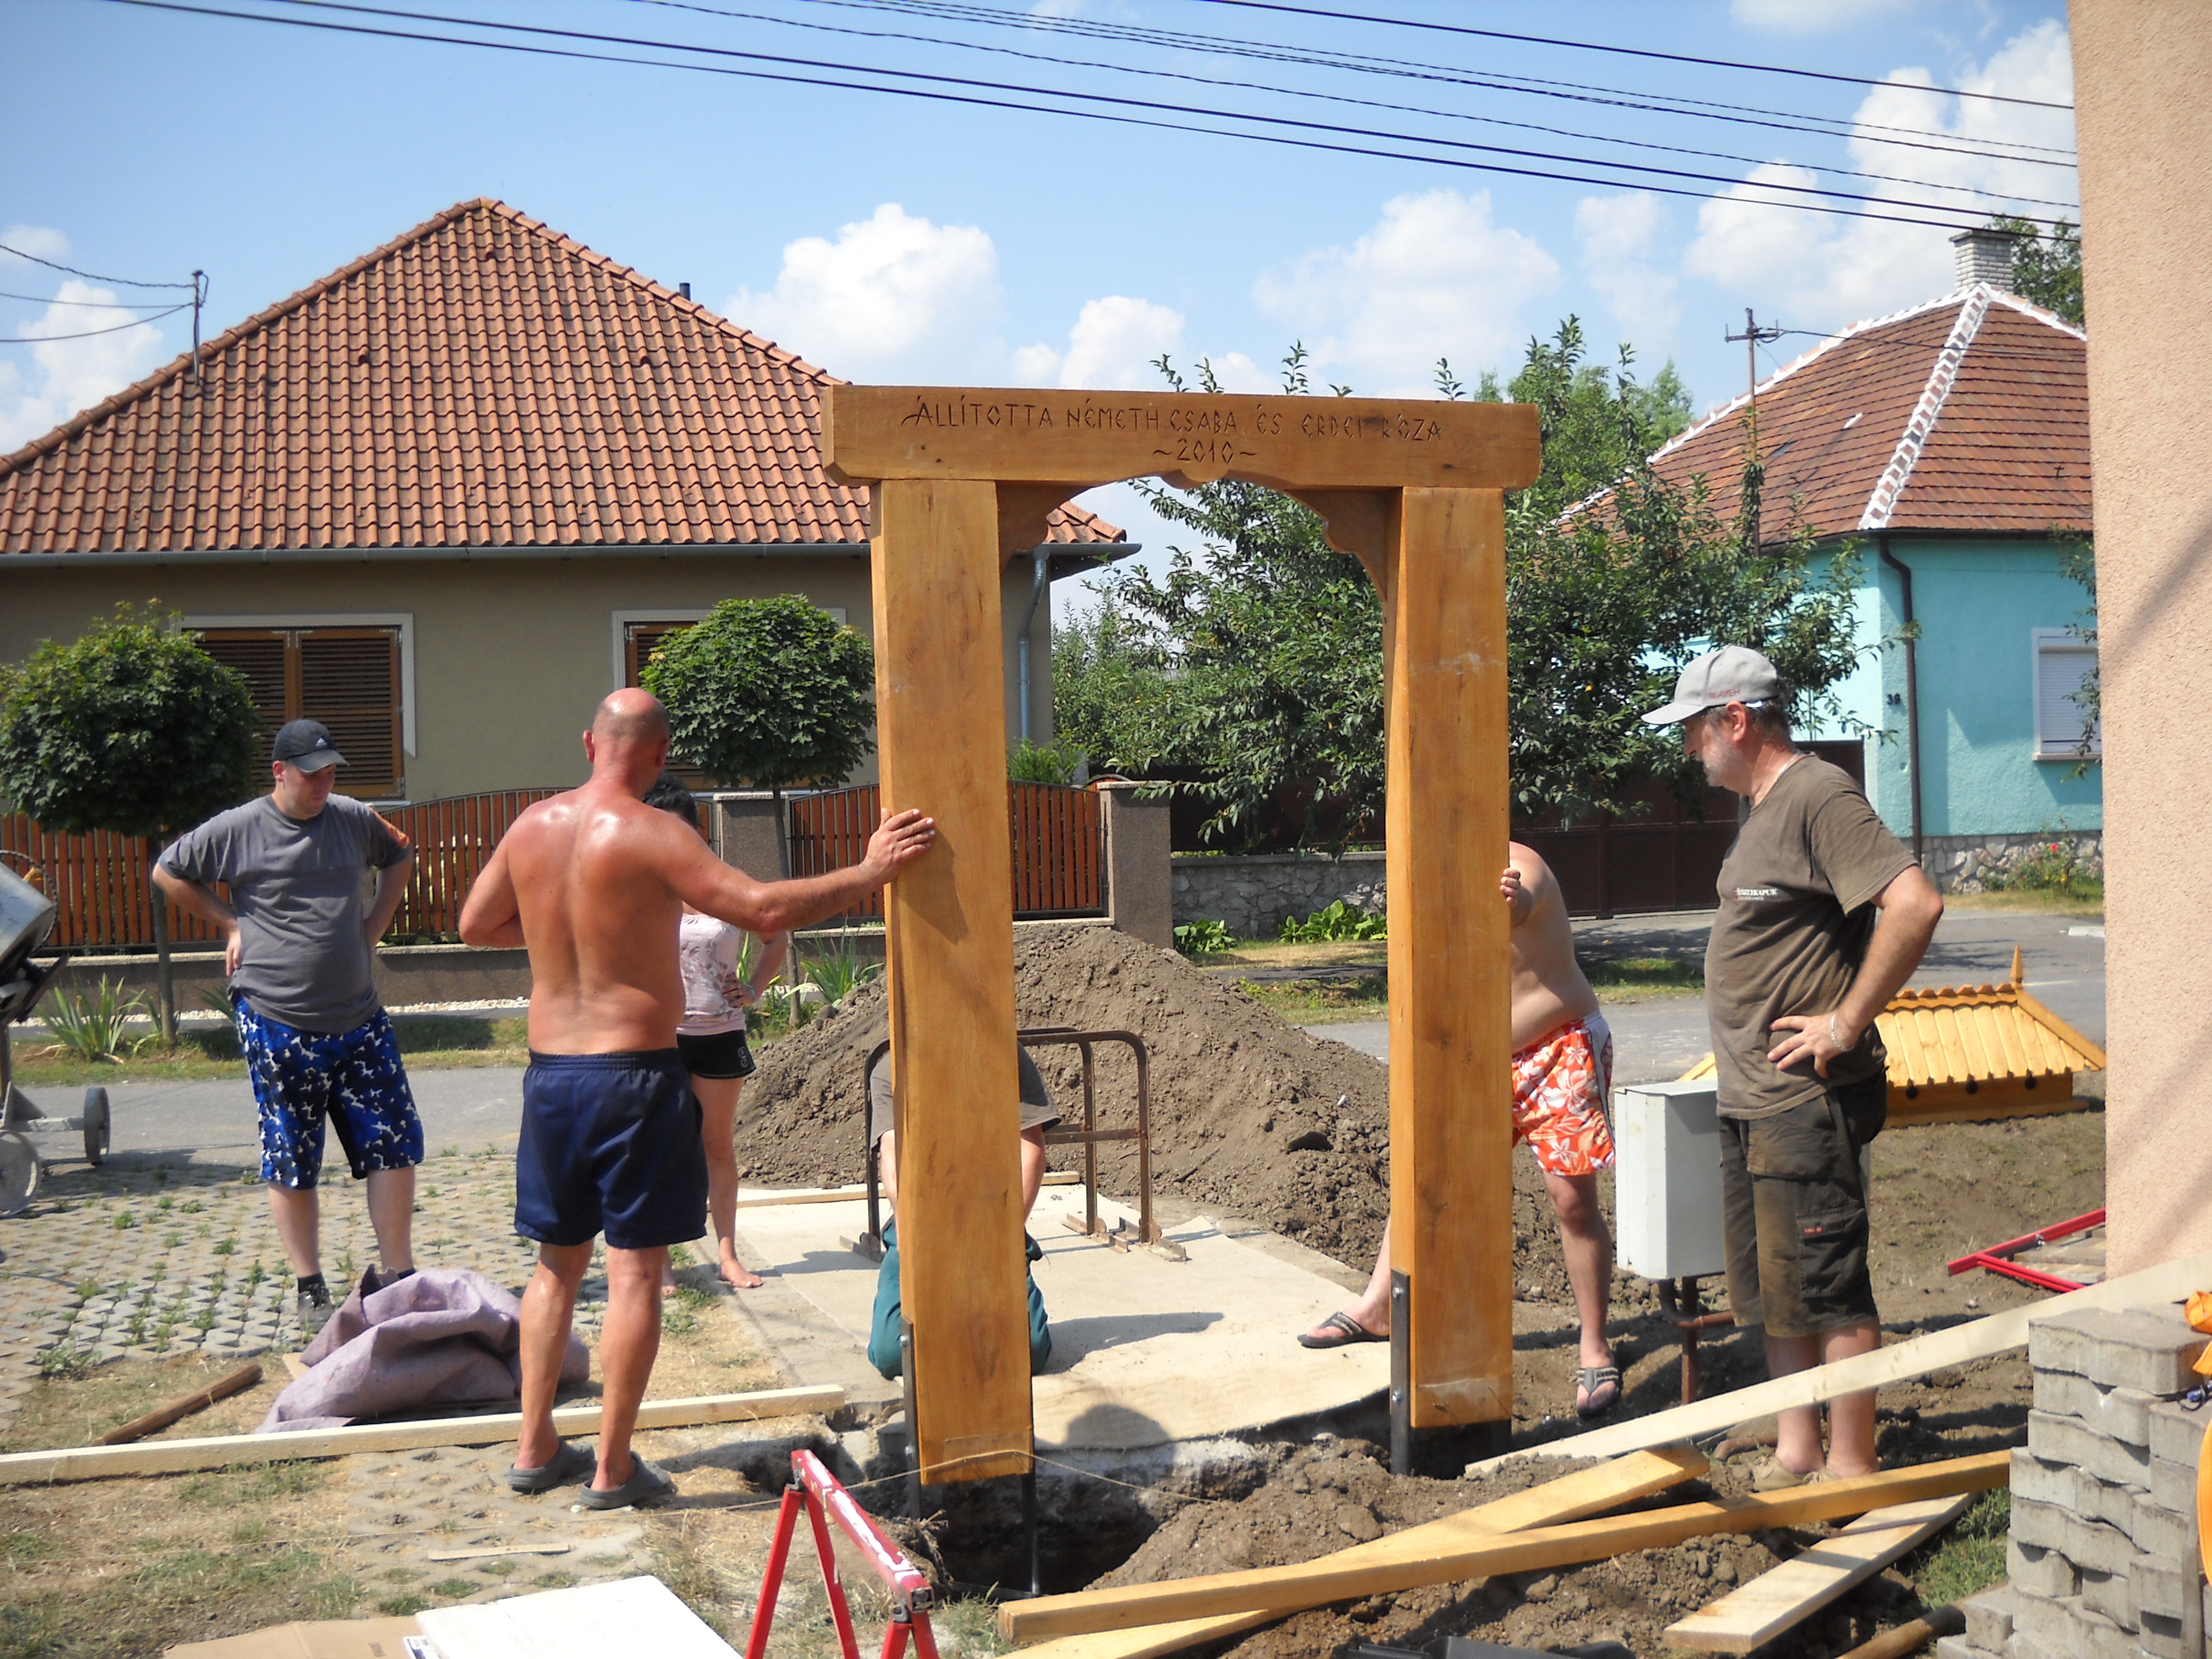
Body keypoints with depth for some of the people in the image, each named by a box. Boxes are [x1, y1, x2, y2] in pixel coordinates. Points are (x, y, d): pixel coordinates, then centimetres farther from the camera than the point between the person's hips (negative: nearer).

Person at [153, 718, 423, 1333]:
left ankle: (397, 1276, 10)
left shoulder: (352, 819, 5)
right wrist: (230, 924, 1)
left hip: (359, 1020, 3)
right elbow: (167, 872, 8)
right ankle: (310, 1287, 18)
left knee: (395, 1146, 0)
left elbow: (401, 858, 24)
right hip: (277, 1024, -3)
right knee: (291, 1164, 5)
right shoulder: (236, 830, -5)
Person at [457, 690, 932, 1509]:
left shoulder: (532, 826, 5)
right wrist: (871, 871, -14)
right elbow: (764, 908, -22)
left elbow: (474, 925, 18)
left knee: (558, 1262, 18)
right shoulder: (648, 834, -15)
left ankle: (535, 1448, 24)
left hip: (549, 1071, 6)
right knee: (635, 1270, 2)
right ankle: (613, 1468, 6)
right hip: (634, 1073, -6)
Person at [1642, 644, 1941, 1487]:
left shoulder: (1818, 796, -15)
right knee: (1768, 1291, 16)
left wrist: (1846, 1023, -21)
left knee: (1825, 1289, -3)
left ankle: (1851, 1473, 6)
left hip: (1805, 1100, -10)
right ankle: (1795, 1454, 26)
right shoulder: (1762, 807, 16)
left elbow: (1915, 904, -27)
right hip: (1751, 1100, 10)